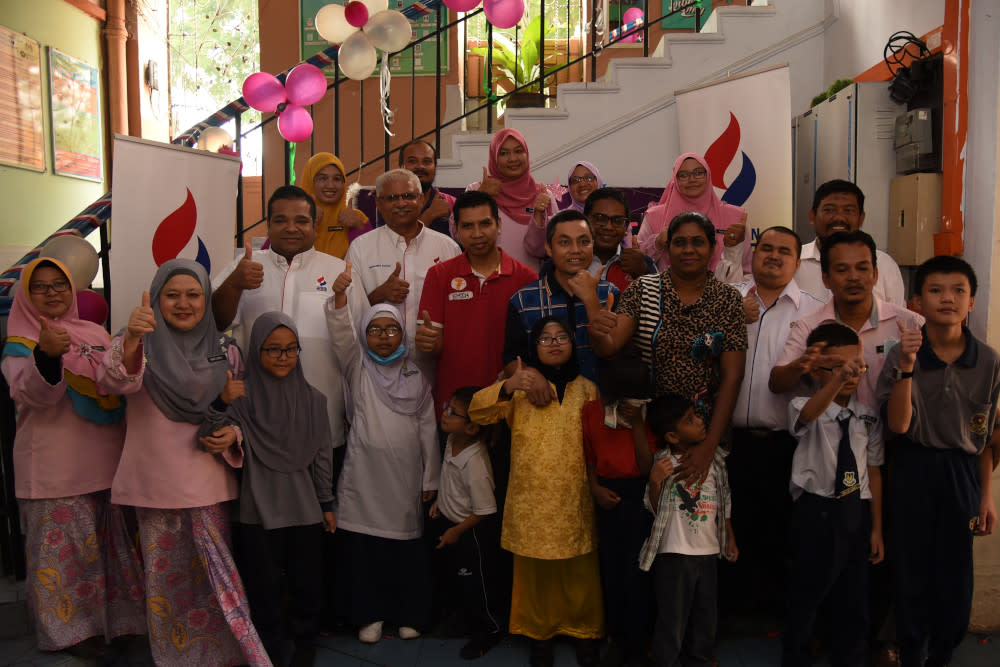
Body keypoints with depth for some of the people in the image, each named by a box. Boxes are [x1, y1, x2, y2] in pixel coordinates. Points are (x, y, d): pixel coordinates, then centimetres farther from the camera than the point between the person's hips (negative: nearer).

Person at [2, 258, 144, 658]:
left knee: (110, 539, 12)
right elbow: (33, 394, -19)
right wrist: (46, 354, -39)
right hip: (55, 469, -4)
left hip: (108, 460, 4)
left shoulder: (97, 334, 11)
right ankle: (70, 628, 16)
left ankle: (116, 614, 27)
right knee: (64, 545, 2)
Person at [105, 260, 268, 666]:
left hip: (208, 482, 2)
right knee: (164, 574, 9)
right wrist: (131, 339, -48)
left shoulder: (224, 351, 5)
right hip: (154, 483, -1)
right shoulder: (142, 343, -4)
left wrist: (232, 434, -8)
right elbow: (123, 379, -27)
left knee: (213, 572, 6)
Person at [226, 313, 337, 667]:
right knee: (264, 585, 8)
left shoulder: (312, 398, 1)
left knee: (307, 581, 11)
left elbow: (323, 455, 7)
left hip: (305, 509, 2)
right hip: (259, 510, -2)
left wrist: (327, 504, 10)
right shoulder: (243, 396, -7)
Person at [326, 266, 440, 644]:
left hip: (405, 478, 1)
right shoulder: (357, 369, 5)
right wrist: (339, 294, -30)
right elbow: (341, 333, -13)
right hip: (364, 475, 0)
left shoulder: (416, 378, 7)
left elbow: (428, 429, 7)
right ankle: (368, 615, 17)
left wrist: (430, 480, 5)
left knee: (406, 547, 4)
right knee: (362, 546, 1)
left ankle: (409, 614, 20)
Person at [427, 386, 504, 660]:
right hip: (449, 519, 9)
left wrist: (456, 531, -15)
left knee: (475, 584, 10)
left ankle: (488, 630, 33)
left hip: (472, 532, -9)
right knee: (456, 577, 26)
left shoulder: (475, 462, -35)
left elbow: (484, 510, -27)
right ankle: (468, 617, 51)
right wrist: (440, 501, 8)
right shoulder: (452, 440, -9)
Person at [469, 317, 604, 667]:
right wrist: (507, 387, -24)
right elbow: (477, 412, -7)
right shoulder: (521, 386, 5)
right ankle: (540, 632, 26)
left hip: (575, 500, 1)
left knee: (580, 571, 9)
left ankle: (585, 631, 27)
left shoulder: (586, 389, 10)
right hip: (532, 501, -1)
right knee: (536, 571, 8)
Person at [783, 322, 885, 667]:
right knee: (807, 591, 5)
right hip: (815, 510, -4)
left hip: (856, 512, 4)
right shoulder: (804, 406, -10)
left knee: (853, 595, 15)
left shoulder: (868, 416, 4)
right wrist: (836, 380, -55)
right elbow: (808, 414, -36)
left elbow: (873, 471, 7)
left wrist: (876, 528, 9)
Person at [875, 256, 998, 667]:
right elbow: (898, 425, -16)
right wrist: (906, 367, -27)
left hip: (961, 472, 2)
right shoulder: (901, 355, -8)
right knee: (911, 570, 7)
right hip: (912, 469, -2)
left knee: (955, 572, 9)